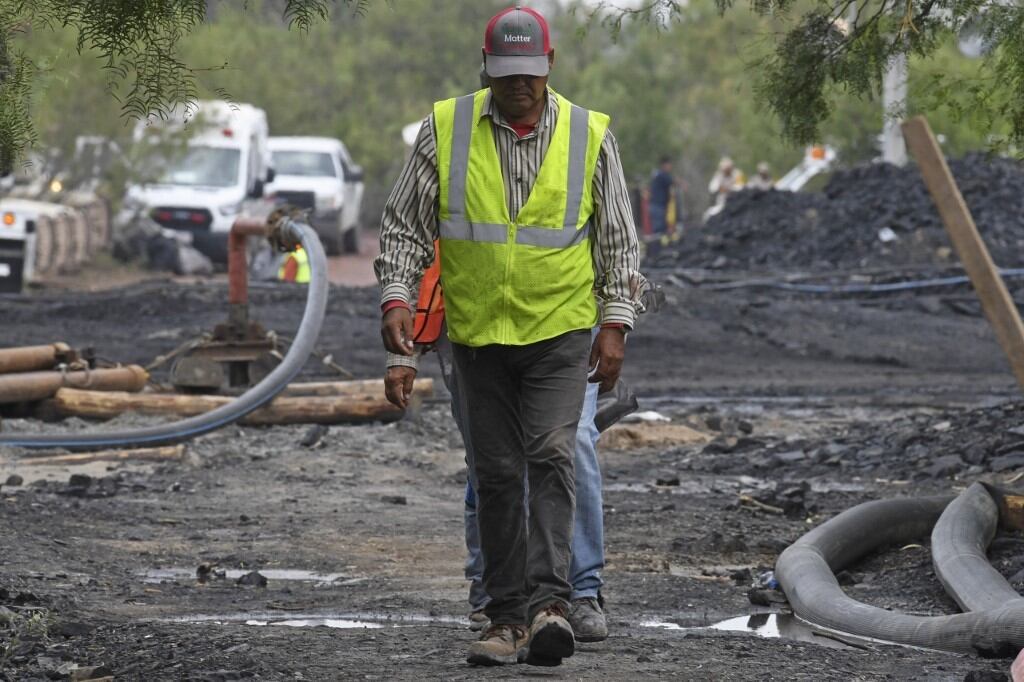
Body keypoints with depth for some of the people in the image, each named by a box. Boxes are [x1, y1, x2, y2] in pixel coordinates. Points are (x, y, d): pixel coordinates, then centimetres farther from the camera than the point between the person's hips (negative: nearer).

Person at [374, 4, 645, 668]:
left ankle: (550, 603, -24)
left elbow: (618, 239, 6)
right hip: (479, 333, 2)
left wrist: (617, 323, -2)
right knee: (497, 473, 4)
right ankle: (508, 614, 9)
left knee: (551, 456, -17)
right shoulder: (445, 129, -2)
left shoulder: (589, 135, -1)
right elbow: (404, 225, 3)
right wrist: (397, 299, -10)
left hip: (561, 331, -2)